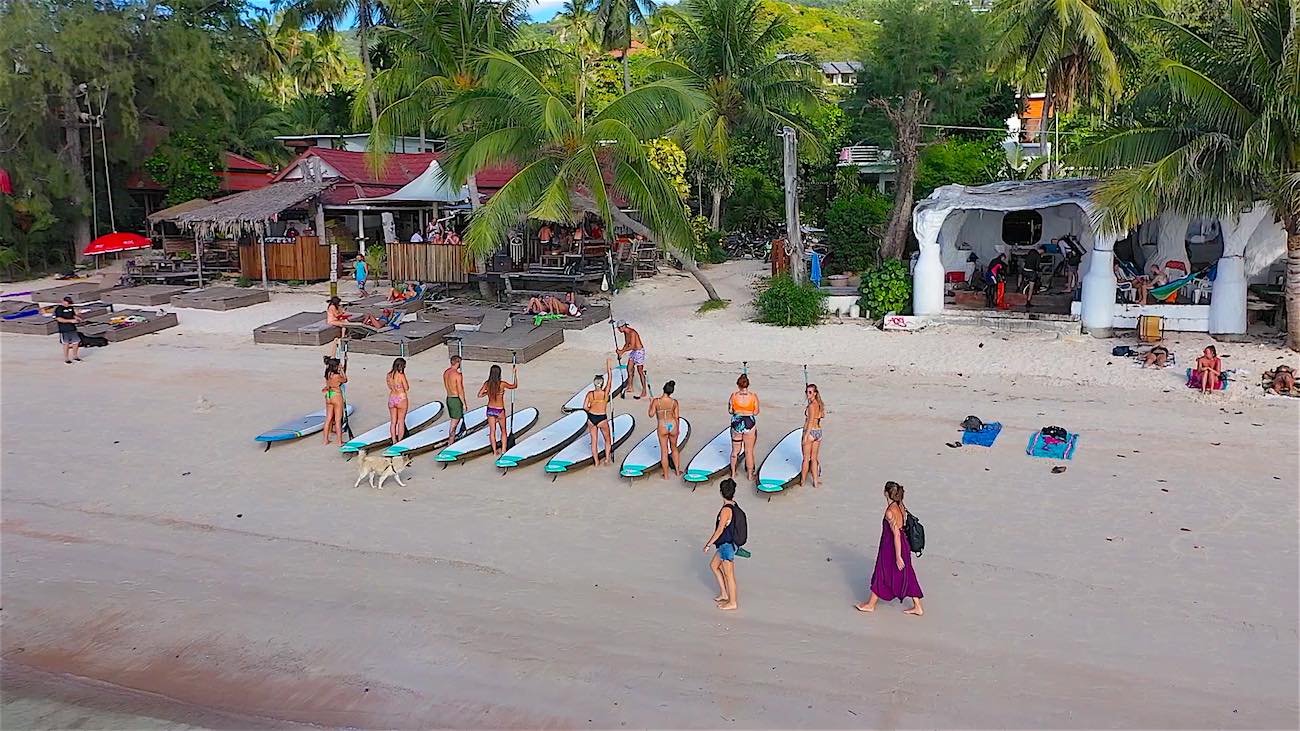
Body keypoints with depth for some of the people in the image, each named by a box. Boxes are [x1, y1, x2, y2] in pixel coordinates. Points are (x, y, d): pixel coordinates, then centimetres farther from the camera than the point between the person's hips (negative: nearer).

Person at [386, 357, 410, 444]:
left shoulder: (389, 375, 0)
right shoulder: (401, 375, -18)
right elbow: (407, 388, -10)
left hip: (391, 398, 5)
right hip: (401, 399, -5)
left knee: (393, 422, 13)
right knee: (401, 422, 7)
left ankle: (394, 441, 18)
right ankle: (400, 441, 11)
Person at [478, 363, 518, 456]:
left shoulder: (487, 384, -9)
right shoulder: (502, 384, -17)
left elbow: (479, 395, -4)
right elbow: (515, 386, -1)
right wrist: (516, 373, 7)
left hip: (490, 409, 3)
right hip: (500, 410, -3)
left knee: (492, 431, 11)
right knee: (503, 431, 16)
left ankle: (495, 452, 13)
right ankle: (503, 451, 16)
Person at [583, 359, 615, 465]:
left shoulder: (590, 394, -8)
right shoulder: (605, 393, -12)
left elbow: (585, 407, -11)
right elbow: (610, 379, -5)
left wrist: (590, 410, 10)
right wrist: (608, 365, 0)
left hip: (591, 418, 2)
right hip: (602, 419, -2)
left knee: (594, 441, 12)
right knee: (608, 439, 20)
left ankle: (596, 461, 16)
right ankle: (608, 457, 15)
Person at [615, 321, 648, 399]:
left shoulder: (632, 333, -24)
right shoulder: (625, 333, 5)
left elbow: (632, 346, -27)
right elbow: (627, 344, 14)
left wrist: (622, 351, -23)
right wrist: (621, 351, -2)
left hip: (639, 351, -9)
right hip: (633, 352, 10)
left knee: (640, 371, -4)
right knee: (629, 369, 12)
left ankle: (644, 391, 4)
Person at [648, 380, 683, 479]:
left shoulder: (656, 401, -13)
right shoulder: (674, 402, -6)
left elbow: (651, 414, -5)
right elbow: (677, 417, 1)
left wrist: (651, 403, 9)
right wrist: (678, 428, 15)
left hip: (662, 427, -2)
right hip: (673, 425, 2)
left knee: (664, 451, 9)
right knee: (674, 448, 24)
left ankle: (666, 476, 15)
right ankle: (678, 470, 32)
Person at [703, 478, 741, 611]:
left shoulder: (726, 510, -25)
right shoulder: (734, 506, 2)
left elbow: (719, 530, -22)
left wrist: (708, 544, -13)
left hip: (727, 545, -9)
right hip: (726, 544, 9)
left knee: (729, 574, 5)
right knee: (714, 565, 23)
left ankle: (732, 603, 18)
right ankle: (724, 594, 32)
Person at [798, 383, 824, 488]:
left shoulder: (811, 405, -16)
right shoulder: (819, 404, 7)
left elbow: (810, 422, -18)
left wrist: (805, 436, -17)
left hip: (810, 431, -7)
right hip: (819, 431, 8)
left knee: (806, 458, 5)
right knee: (814, 458, 13)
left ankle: (802, 481, 15)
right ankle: (815, 482, 12)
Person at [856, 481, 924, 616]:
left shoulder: (890, 511, -25)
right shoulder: (901, 506, 1)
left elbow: (896, 534, -25)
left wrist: (898, 557, -21)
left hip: (891, 548, -8)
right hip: (903, 545, 8)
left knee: (881, 575, 9)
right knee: (907, 576, 16)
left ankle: (870, 605, 26)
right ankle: (917, 607, 23)